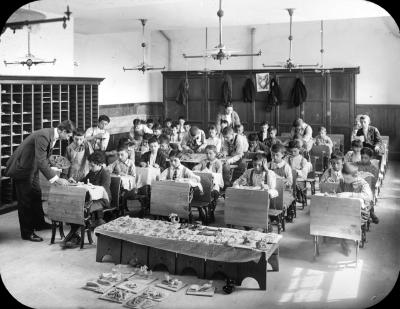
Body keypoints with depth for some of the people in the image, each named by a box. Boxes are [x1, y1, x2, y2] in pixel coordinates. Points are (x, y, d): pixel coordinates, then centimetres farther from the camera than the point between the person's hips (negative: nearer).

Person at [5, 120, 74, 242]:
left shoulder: (52, 136, 0)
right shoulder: (43, 136, -29)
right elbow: (41, 161, -33)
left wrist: (55, 176, 4)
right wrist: (56, 179, -31)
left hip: (32, 168, 10)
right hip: (22, 168, -9)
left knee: (36, 196, 19)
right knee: (25, 200, -1)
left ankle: (39, 223, 36)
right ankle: (27, 232, 9)